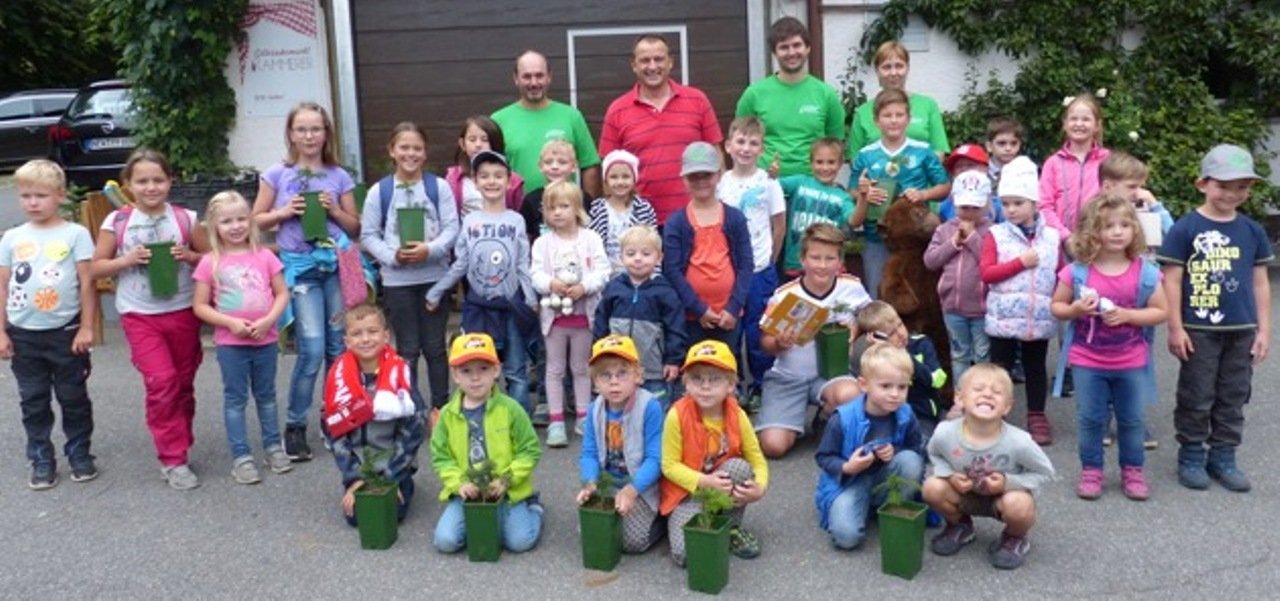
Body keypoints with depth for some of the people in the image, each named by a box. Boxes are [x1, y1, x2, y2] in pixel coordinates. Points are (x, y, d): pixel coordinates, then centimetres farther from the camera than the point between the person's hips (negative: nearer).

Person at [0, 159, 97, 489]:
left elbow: (86, 283, -6)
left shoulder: (75, 234, -6)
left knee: (73, 397, 9)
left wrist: (86, 327, -8)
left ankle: (79, 453, 23)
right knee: (33, 401, 11)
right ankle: (41, 460, 22)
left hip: (65, 331, -3)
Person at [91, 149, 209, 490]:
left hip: (183, 313, 2)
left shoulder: (186, 219, -1)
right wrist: (127, 260, -15)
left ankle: (178, 448, 29)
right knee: (161, 382, -12)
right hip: (139, 316, -2)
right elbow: (95, 268, 2)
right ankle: (172, 459, -1)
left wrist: (190, 256, -14)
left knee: (183, 385, 11)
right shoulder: (117, 222, -2)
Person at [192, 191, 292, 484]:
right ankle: (241, 456, 13)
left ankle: (273, 446, 28)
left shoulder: (265, 256, 0)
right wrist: (230, 322, -16)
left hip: (265, 339, 2)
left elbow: (282, 294, 1)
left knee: (266, 395, 15)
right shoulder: (210, 263, -5)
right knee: (235, 399, 6)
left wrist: (268, 320, -15)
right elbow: (200, 306, -3)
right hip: (230, 342, -2)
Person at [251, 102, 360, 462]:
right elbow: (256, 221, 8)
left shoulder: (339, 176, 8)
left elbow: (355, 228, 12)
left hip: (338, 264, 2)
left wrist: (334, 210, -6)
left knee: (339, 347, 4)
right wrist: (284, 212, -8)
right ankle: (295, 427, 5)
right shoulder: (277, 174, 4)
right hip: (300, 267, -2)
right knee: (313, 349, -10)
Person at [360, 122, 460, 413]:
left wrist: (430, 249, -19)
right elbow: (368, 235, 1)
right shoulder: (379, 191, -1)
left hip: (434, 277, 0)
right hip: (396, 280, 0)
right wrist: (393, 256, -14)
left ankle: (441, 407, 21)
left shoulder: (439, 187, -1)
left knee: (434, 346, 9)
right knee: (407, 349, 8)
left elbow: (451, 228, -3)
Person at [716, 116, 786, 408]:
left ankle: (760, 388, 19)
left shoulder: (768, 182, -3)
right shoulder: (721, 183, 1)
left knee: (759, 332, 5)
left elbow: (779, 226, 3)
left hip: (760, 269, -2)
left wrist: (768, 262, 3)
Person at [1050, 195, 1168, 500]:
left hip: (1131, 362, 1)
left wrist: (1127, 315, -19)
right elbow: (1056, 306, 1)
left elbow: (1160, 312, -4)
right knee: (1090, 419, 9)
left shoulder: (1145, 272, -8)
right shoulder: (1077, 272, -10)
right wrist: (1075, 310, -21)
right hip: (1088, 361, -1)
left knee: (1131, 419, 13)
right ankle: (1091, 470, 22)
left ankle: (1133, 470, 28)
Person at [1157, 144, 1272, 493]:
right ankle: (1191, 457, 18)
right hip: (1199, 330, -4)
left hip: (1242, 331, 4)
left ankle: (1223, 457, 24)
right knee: (1196, 398, 5)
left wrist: (1263, 329, 8)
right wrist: (1175, 327, -9)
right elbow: (1172, 280, -7)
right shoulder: (1186, 229, -8)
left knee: (1233, 398, 12)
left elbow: (1260, 283, 10)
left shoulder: (1252, 231, 5)